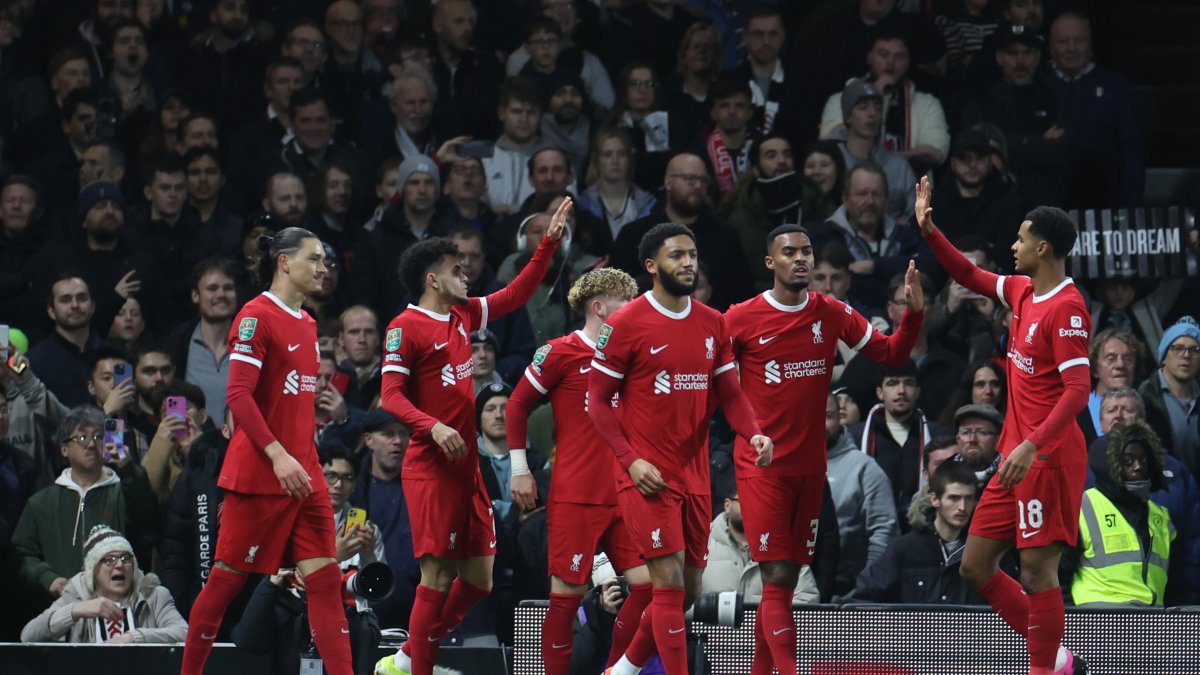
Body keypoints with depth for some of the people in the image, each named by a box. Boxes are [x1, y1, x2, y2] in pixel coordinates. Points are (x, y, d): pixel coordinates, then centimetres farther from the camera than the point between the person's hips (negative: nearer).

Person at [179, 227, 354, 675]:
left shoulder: (306, 324, 15)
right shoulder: (257, 316, -10)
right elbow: (238, 395, -17)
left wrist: (305, 459, 15)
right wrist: (278, 456, -24)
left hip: (303, 474, 8)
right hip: (259, 471, -8)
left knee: (325, 579, 0)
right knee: (227, 579, -1)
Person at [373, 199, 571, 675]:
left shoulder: (462, 315, 14)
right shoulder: (406, 328, -8)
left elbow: (517, 294, 25)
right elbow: (391, 396, -14)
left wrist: (550, 241, 20)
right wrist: (434, 427, -28)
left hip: (466, 467, 8)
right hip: (430, 469, -8)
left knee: (478, 578, 8)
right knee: (438, 575, -10)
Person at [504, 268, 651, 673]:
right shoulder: (560, 353, -5)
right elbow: (517, 405, 0)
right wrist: (520, 470, -2)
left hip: (623, 495, 6)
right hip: (575, 498, -6)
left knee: (646, 583, -3)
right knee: (567, 594, -5)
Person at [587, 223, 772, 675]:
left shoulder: (712, 324, 9)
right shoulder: (626, 324, -8)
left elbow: (729, 394, 12)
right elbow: (598, 402, -5)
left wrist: (754, 434, -9)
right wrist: (631, 460, -16)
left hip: (694, 475, 6)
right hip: (648, 475, -6)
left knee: (688, 590, 11)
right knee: (669, 582, -12)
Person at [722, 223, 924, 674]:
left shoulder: (833, 314, 4)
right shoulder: (740, 320, -7)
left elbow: (890, 354, 9)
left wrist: (914, 313, -6)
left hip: (810, 464, 5)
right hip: (762, 464, -5)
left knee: (787, 577, 10)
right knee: (777, 579, -12)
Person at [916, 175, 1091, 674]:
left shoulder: (1066, 308, -16)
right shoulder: (1021, 292, 11)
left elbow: (1077, 391, -22)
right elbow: (971, 277, 29)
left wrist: (1032, 445, -31)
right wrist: (929, 231, 17)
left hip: (1048, 458, -10)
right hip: (1017, 457, 10)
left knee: (1037, 570, -9)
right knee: (976, 565, 11)